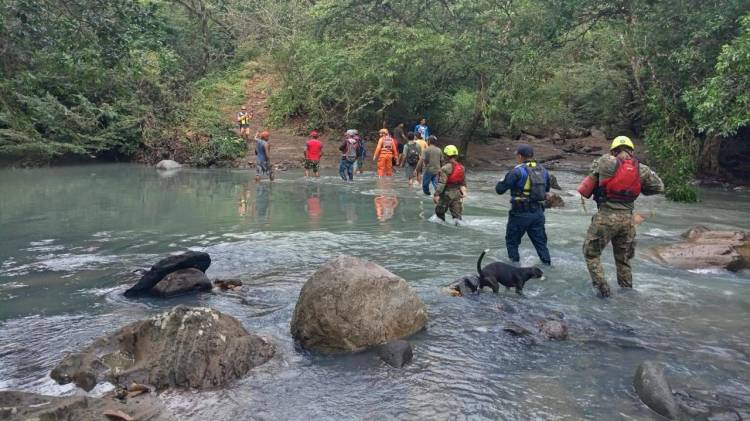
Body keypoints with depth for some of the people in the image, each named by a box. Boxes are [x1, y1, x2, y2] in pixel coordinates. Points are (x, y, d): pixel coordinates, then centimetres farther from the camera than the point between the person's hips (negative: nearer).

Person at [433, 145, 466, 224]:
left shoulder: (445, 168, -17)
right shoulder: (461, 167, 5)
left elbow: (442, 183, -21)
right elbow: (463, 183, 13)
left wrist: (436, 195, -19)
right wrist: (463, 192, 23)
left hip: (446, 194, -5)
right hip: (457, 193, 6)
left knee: (439, 211, 15)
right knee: (456, 213, 9)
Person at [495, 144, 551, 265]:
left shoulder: (518, 171, -14)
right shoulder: (543, 170, 6)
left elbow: (499, 189, -13)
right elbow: (547, 189, 21)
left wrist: (501, 181, 8)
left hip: (520, 213, -5)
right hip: (538, 213, 5)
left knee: (512, 241, 12)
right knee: (540, 241, 16)